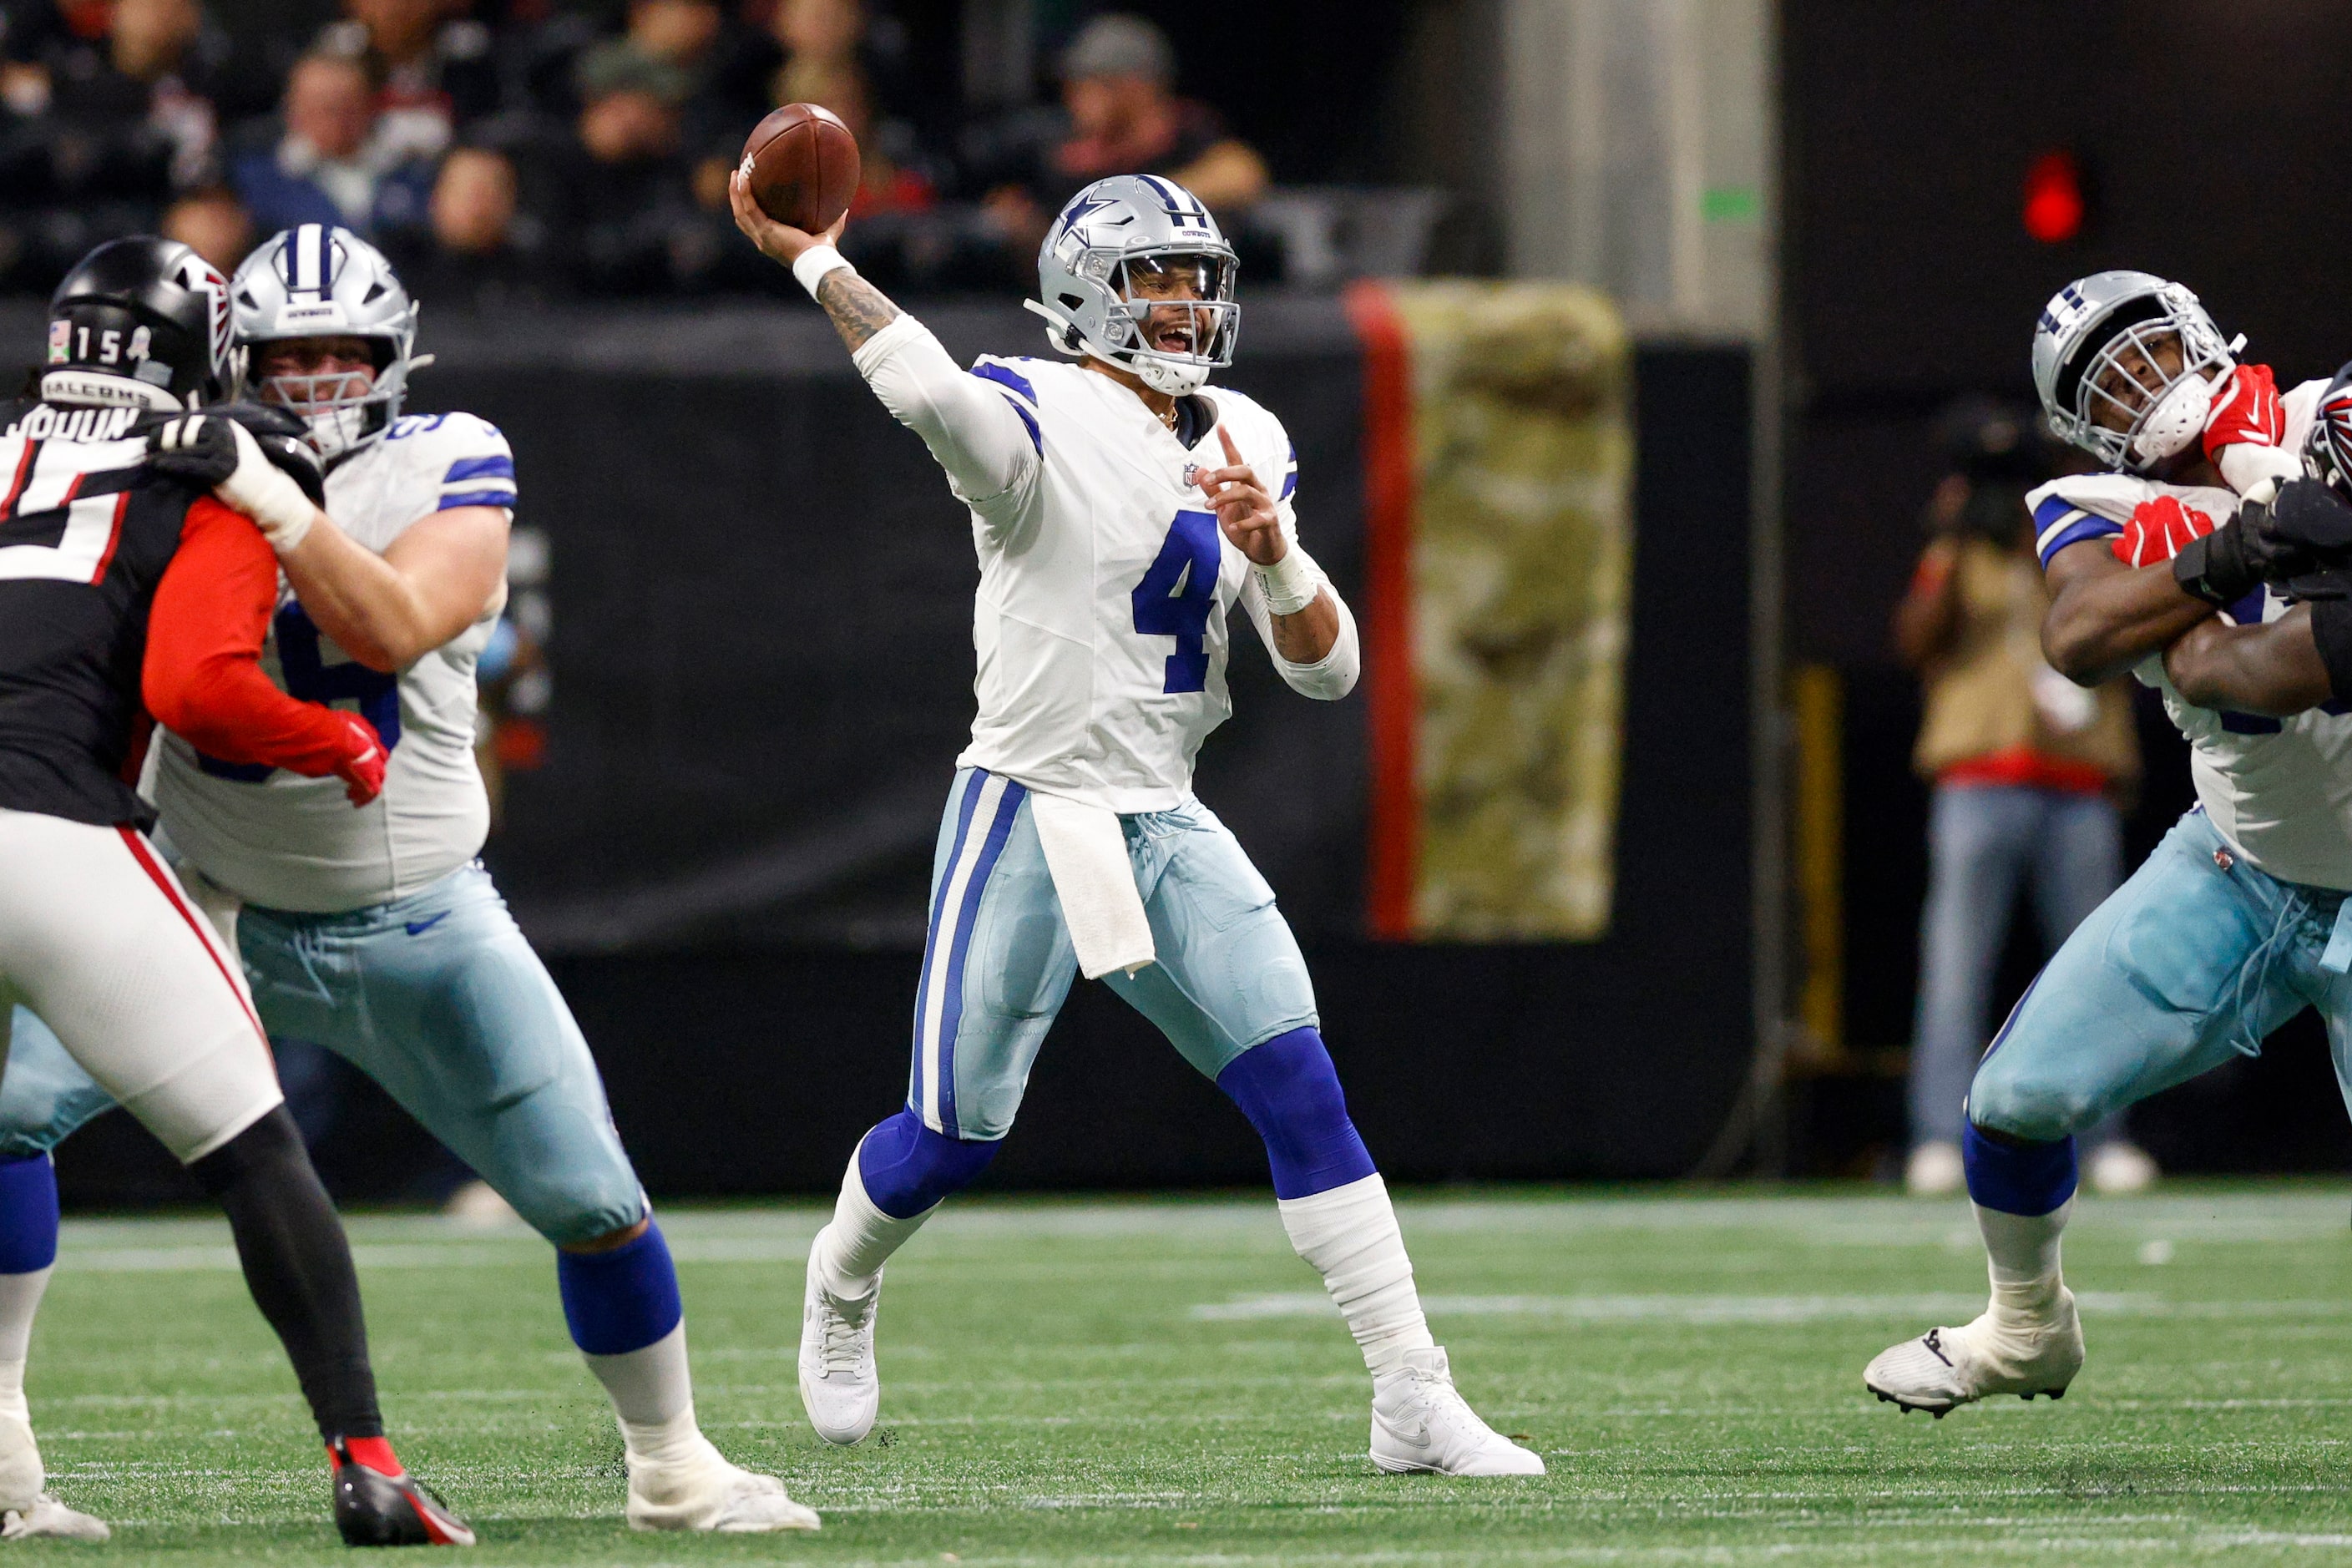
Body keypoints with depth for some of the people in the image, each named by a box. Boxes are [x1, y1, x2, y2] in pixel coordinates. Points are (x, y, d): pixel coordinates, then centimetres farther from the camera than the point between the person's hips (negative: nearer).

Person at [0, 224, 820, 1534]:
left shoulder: (450, 467, -8)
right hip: (214, 909, 1)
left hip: (416, 921, -1)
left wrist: (271, 500, -35)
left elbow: (395, 627, -26)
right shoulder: (187, 466, -2)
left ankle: (674, 1465, 22)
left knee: (593, 1198, -1)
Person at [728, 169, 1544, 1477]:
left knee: (1305, 1095, -7)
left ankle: (1414, 1401, -6)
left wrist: (1271, 553, -13)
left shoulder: (1240, 447, 9)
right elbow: (934, 393, -38)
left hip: (1169, 831, 5)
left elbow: (1328, 670, 6)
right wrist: (811, 259, -34)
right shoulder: (1045, 424, -12)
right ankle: (841, 1290, 36)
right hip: (1031, 818, -5)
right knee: (952, 1137, 2)